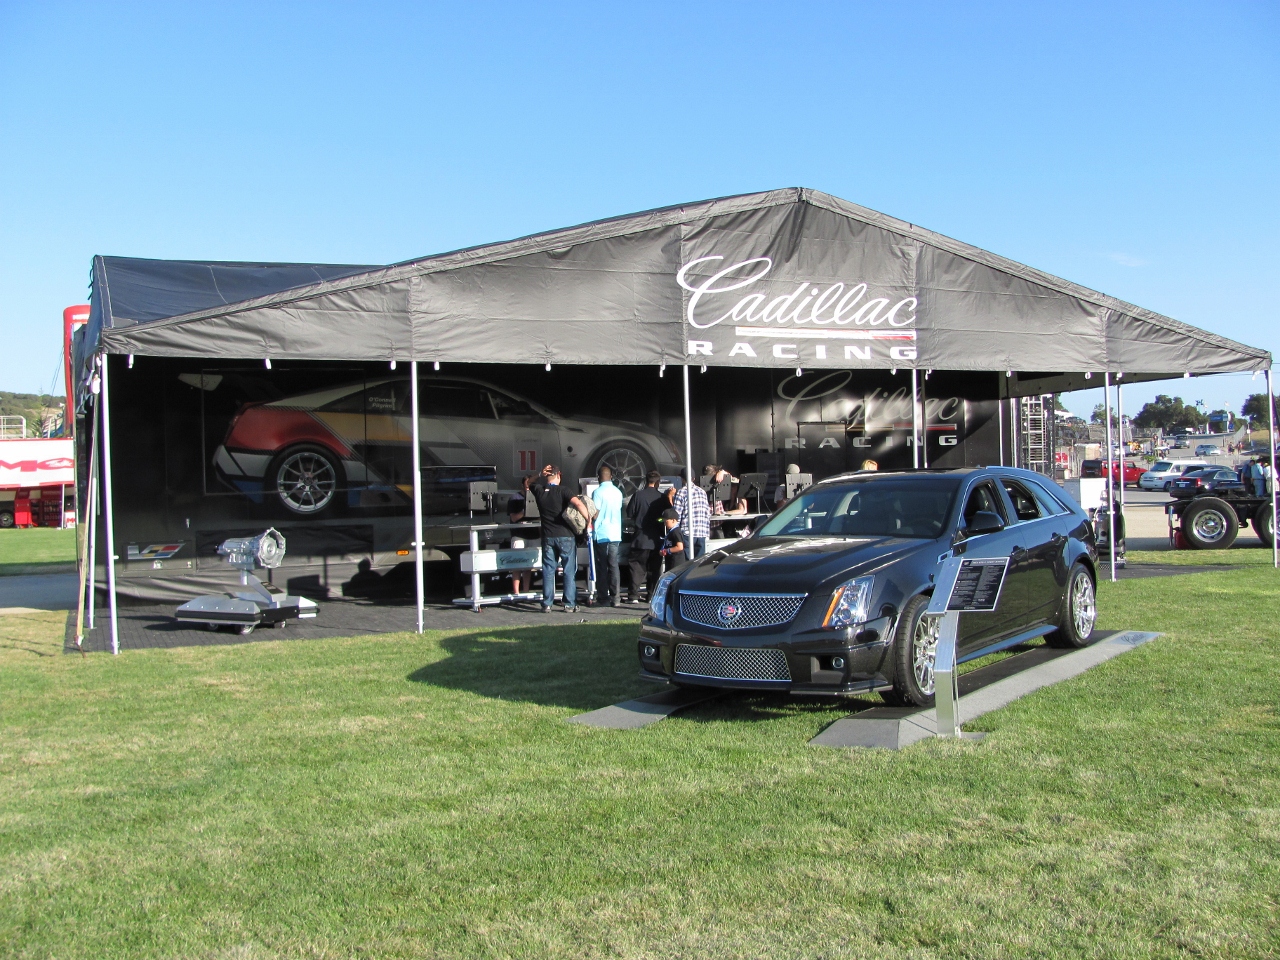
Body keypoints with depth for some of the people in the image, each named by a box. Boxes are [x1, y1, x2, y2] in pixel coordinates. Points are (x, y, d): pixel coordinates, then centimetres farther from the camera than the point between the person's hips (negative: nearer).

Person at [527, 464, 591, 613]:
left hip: (548, 537, 3)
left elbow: (529, 483, 26)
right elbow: (578, 504, -25)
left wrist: (540, 475, 7)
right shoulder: (562, 491, -9)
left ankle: (547, 604, 7)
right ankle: (570, 604, 3)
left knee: (548, 570, 8)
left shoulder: (539, 491, 3)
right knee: (569, 571, 3)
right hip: (565, 536, -3)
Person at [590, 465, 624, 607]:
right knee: (614, 566, 7)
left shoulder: (597, 492, -10)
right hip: (615, 534, 4)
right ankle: (615, 597, 5)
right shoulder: (618, 492, 6)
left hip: (601, 534, -4)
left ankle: (602, 598, 3)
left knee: (602, 567, 2)